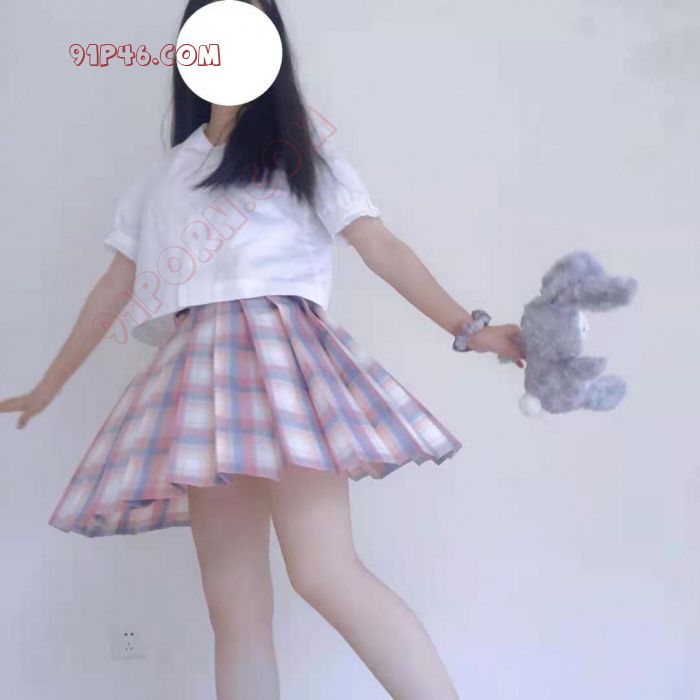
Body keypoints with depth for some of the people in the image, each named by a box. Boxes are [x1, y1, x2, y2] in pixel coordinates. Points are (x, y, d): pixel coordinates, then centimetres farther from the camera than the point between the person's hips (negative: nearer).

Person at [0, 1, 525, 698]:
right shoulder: (162, 177, 25)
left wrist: (468, 327, -5)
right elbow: (115, 287, 27)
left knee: (325, 573, -23)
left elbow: (381, 247, 6)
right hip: (197, 373, 5)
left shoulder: (297, 146, 14)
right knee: (233, 608, -2)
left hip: (278, 352, -4)